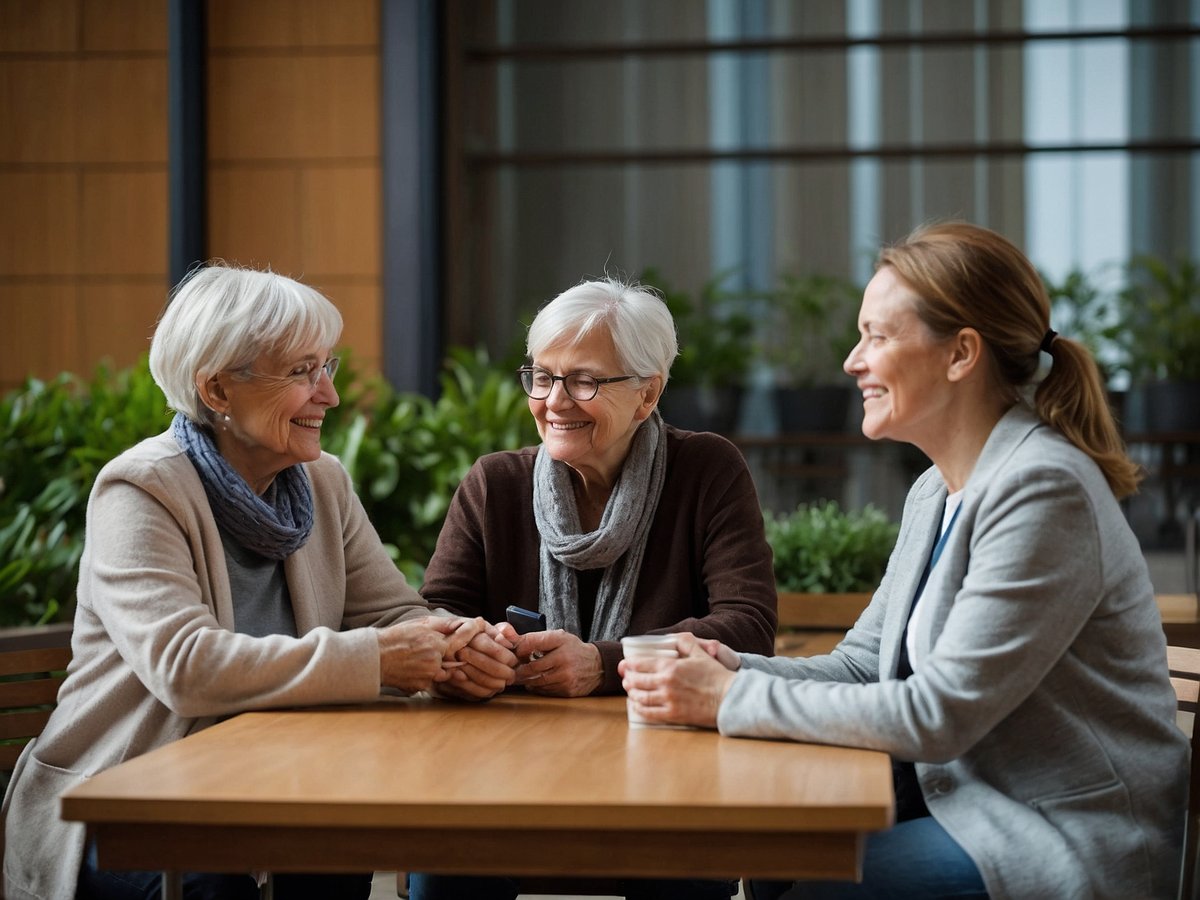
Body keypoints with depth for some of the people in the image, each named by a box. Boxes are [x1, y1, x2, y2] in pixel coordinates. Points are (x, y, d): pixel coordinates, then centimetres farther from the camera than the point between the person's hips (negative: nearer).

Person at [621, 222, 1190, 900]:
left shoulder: (1043, 490, -20)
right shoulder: (935, 494, 11)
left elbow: (939, 713, -23)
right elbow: (862, 665, 12)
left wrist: (732, 700, -18)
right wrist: (733, 669, -8)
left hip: (1073, 842, -8)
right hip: (964, 797, 8)